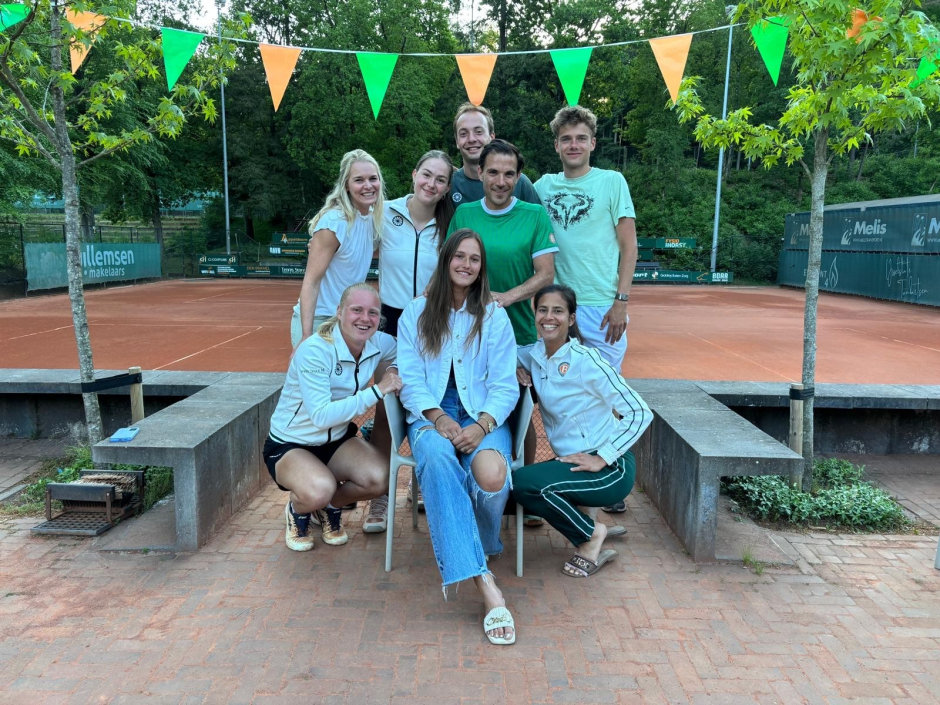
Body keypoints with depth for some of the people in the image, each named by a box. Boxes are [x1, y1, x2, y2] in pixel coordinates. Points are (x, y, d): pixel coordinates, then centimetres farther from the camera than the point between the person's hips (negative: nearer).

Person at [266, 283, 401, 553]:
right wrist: (376, 391, -33)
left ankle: (329, 508, 10)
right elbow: (321, 416, -32)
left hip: (337, 441, 5)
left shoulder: (379, 344, -10)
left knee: (381, 477, -24)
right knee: (319, 490, -37)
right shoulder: (314, 351, -27)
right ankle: (297, 510, 4)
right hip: (289, 446, -5)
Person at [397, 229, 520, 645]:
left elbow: (505, 385, 3)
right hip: (431, 415, 0)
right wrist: (437, 417, -15)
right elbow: (410, 380, 4)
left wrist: (482, 425, -16)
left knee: (492, 474, -35)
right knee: (437, 457, -38)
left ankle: (479, 546, 1)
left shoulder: (494, 317, 10)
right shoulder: (415, 314, 12)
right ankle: (484, 582, -40)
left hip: (484, 417, 0)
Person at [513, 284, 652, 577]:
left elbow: (640, 412, -17)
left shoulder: (585, 360, -18)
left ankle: (592, 533, 2)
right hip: (570, 462, 8)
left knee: (523, 482, -22)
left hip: (611, 469, -7)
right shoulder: (535, 355, 2)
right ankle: (590, 544, 9)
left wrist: (602, 458, -19)